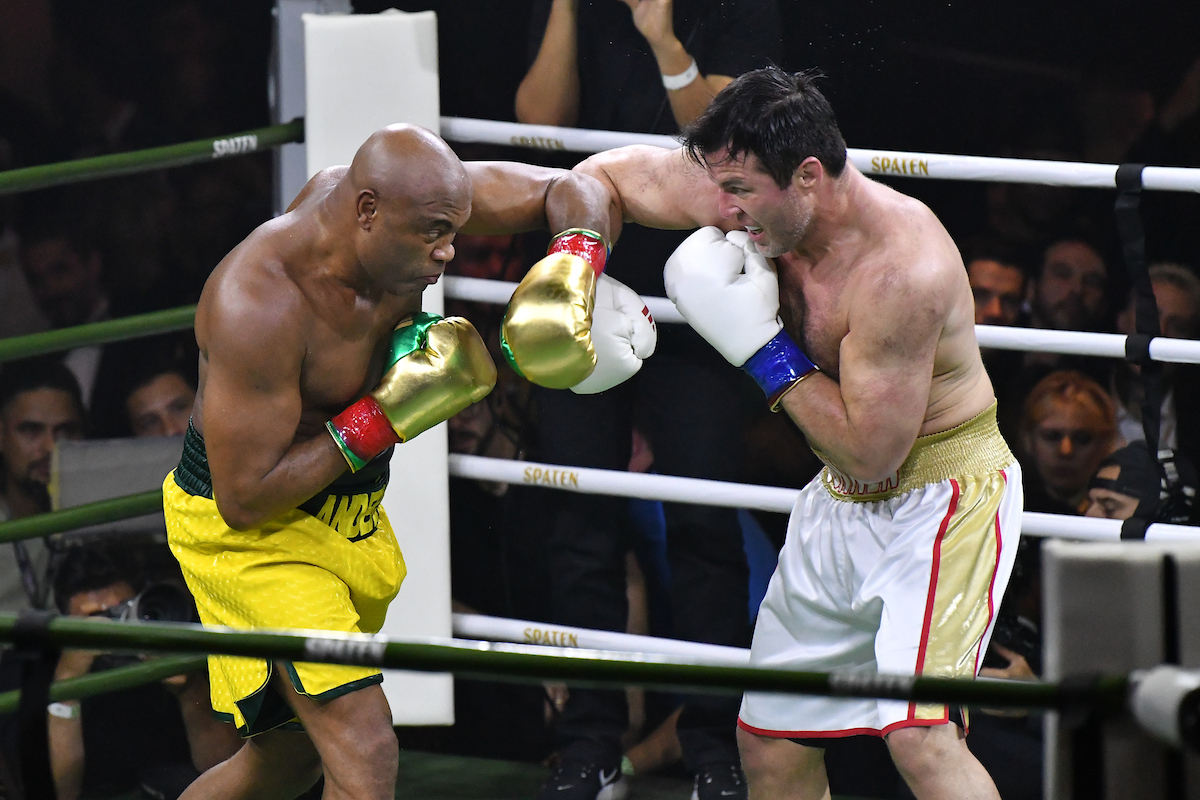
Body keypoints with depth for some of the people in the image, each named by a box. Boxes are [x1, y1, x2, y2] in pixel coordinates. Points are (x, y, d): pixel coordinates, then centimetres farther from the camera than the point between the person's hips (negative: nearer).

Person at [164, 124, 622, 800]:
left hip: (350, 511, 8)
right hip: (247, 532, -8)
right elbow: (245, 498, -29)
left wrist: (572, 274, -25)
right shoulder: (259, 304, -33)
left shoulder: (411, 196, -14)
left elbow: (572, 190, -2)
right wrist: (389, 417, -28)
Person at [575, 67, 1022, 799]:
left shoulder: (903, 270, -31)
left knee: (918, 735, -27)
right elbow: (607, 175, 6)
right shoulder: (747, 195, -10)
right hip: (843, 500, 8)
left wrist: (763, 347, -25)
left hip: (946, 489, -8)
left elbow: (870, 450, -28)